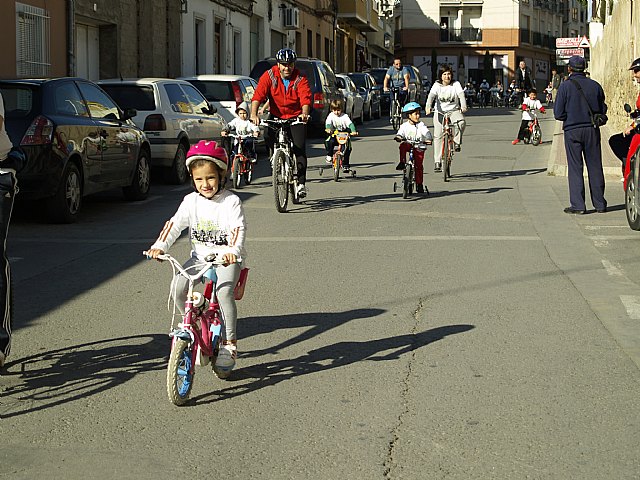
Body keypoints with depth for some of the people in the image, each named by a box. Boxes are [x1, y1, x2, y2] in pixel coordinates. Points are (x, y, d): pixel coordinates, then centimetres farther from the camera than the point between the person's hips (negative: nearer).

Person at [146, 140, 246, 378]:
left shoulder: (231, 201, -8)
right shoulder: (191, 201, 4)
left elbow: (238, 229, -20)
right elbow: (174, 224, -1)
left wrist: (233, 251, -38)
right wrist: (159, 246, -17)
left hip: (227, 259, -4)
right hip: (199, 257, 4)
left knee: (224, 291, -31)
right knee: (177, 287, -20)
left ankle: (229, 343, -19)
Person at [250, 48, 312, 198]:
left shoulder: (300, 79, -11)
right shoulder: (269, 76, -9)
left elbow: (306, 97, -25)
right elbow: (258, 95, -20)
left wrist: (305, 113, -47)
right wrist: (254, 114, -36)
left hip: (296, 117, -1)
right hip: (276, 116, 1)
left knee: (299, 148, -12)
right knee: (268, 136, -26)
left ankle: (301, 183, -6)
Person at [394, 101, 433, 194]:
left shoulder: (421, 125, -4)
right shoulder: (404, 126, -1)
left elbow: (426, 133, -16)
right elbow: (401, 133, -9)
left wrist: (428, 139, -35)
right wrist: (398, 137, -33)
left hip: (419, 147, -1)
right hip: (408, 144, 1)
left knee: (418, 165, -2)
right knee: (402, 146, -35)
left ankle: (419, 184, 8)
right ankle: (402, 162, -25)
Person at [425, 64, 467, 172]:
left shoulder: (456, 84, -1)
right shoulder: (437, 85, -1)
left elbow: (461, 95, -16)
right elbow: (431, 96, -17)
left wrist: (463, 106, -36)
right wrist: (428, 107, -36)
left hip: (454, 110, 0)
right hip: (440, 112, 0)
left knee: (461, 122, -33)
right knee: (438, 136, -7)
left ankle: (456, 141, -8)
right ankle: (437, 161, -2)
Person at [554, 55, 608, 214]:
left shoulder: (565, 86, -6)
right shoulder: (595, 86, 3)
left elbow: (558, 113, -8)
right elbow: (603, 110, 8)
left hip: (572, 130, -3)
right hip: (592, 130, 3)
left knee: (575, 168, 2)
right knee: (595, 167, 9)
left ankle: (578, 205, -1)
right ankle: (600, 204, 13)